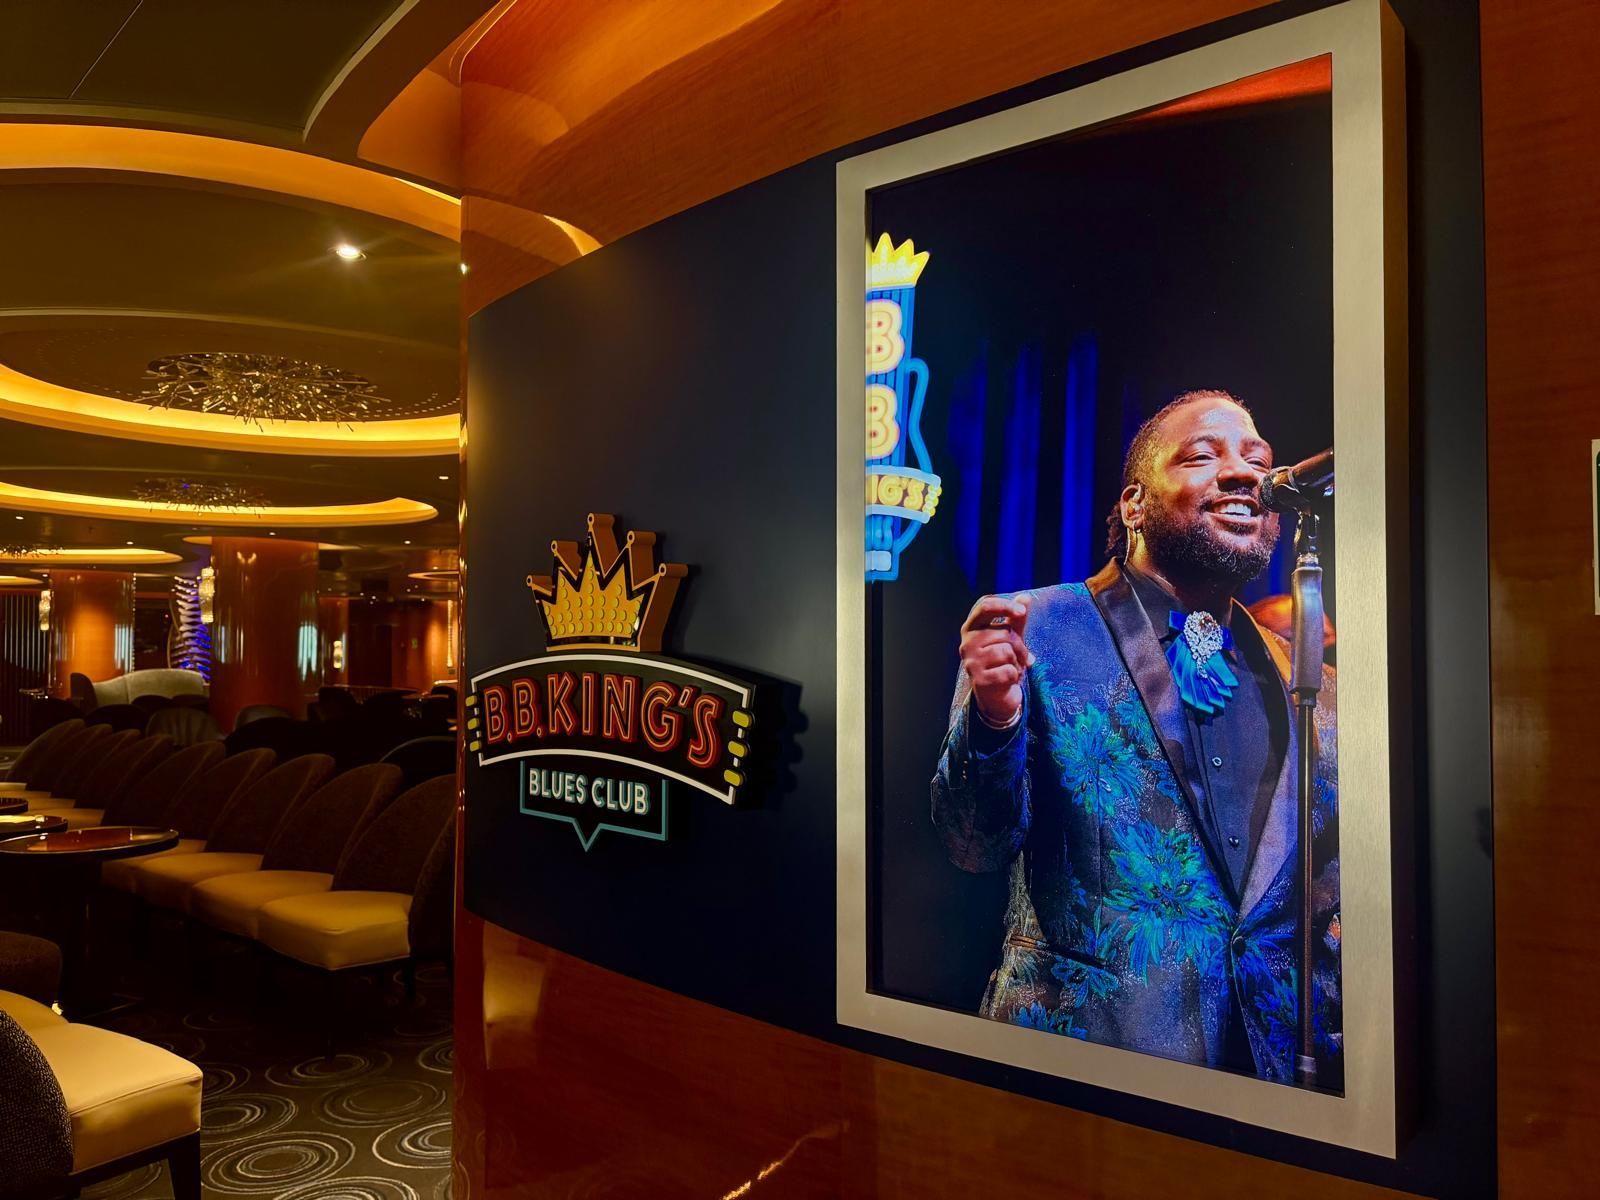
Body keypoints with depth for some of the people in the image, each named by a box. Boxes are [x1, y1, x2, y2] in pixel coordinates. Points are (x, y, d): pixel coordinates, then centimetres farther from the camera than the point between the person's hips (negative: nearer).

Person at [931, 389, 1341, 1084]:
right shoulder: (1036, 629, -8)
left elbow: (1334, 892, 12)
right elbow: (978, 847, -9)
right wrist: (993, 720, -27)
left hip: (1281, 1053, 5)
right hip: (1082, 1036, -4)